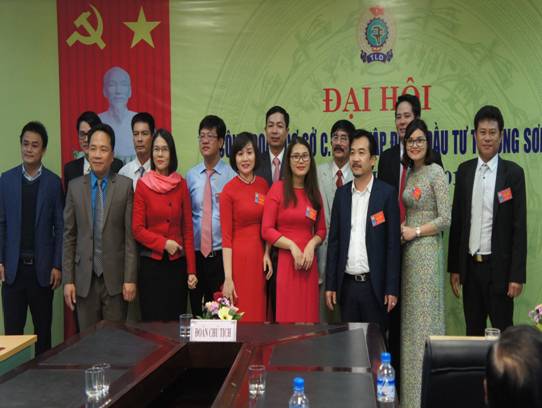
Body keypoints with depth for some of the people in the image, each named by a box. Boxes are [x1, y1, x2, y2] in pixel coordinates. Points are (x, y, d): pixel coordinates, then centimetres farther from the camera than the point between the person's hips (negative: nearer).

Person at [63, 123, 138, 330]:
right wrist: (68, 279, 1)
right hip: (84, 278, 2)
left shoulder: (125, 186, -2)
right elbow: (69, 236, 6)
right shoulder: (75, 187, 5)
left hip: (115, 276, -2)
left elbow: (130, 235, -3)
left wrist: (130, 278, -7)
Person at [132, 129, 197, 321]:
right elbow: (137, 229, -3)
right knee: (153, 321, 4)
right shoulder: (143, 184, -3)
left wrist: (191, 269, -1)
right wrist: (164, 243, -16)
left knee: (177, 319, 8)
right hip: (151, 263, -2)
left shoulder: (181, 184, 3)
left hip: (177, 263, 2)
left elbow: (188, 229, 4)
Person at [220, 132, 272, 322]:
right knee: (239, 315, 1)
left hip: (259, 257, 5)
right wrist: (228, 278, -13)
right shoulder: (228, 190, -8)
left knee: (259, 313, 11)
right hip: (238, 258, -5)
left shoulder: (263, 185, 6)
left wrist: (267, 254, -1)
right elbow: (226, 236, -10)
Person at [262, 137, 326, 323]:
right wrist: (292, 245, -14)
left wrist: (311, 245, -4)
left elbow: (321, 230, 16)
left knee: (308, 315, 5)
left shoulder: (314, 193, 12)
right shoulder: (278, 189, -3)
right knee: (286, 314, -2)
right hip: (284, 261, -4)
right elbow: (266, 230, -6)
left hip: (308, 263, 4)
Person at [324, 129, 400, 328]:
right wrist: (330, 285, 4)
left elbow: (393, 243, -6)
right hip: (347, 283, 3)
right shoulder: (341, 193, 7)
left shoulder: (386, 193, -4)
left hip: (375, 284, -3)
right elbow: (334, 240, 8)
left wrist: (392, 288, -9)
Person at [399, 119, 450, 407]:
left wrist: (415, 231, -12)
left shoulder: (435, 172, -10)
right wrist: (402, 230, 1)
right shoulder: (410, 173, 13)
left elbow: (445, 219, -14)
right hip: (408, 250, 8)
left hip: (426, 250, -8)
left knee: (424, 316, -2)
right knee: (410, 316, 11)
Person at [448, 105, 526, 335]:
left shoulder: (513, 173, -4)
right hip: (470, 265, 4)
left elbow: (519, 227, -6)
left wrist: (517, 275, -10)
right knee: (473, 332, 12)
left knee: (503, 332, 4)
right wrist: (454, 267, 6)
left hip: (499, 266, -3)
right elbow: (456, 221, 9)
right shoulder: (464, 171, 7)